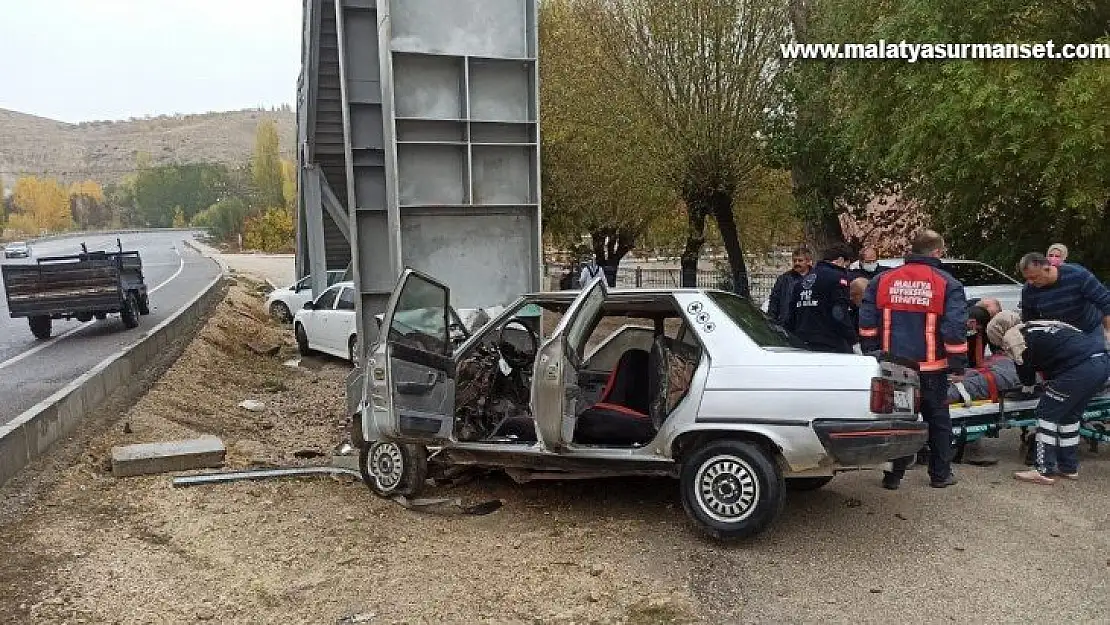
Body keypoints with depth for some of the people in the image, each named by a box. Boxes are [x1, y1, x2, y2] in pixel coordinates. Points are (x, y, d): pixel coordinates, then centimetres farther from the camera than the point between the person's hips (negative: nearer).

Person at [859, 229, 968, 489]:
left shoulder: (882, 280, 3)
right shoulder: (947, 283, -6)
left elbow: (867, 323, 3)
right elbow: (955, 329, -10)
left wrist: (871, 355, 12)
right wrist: (958, 365, -3)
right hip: (931, 368, -2)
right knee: (938, 420, 14)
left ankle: (893, 475, 11)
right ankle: (940, 474, 22)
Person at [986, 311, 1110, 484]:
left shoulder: (1013, 336, 1)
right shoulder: (1034, 327, 26)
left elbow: (1025, 367, 8)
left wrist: (1027, 387, 27)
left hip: (1083, 368, -9)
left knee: (1047, 413, 1)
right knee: (1070, 414, 21)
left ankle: (1044, 470, 3)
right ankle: (1069, 467, 29)